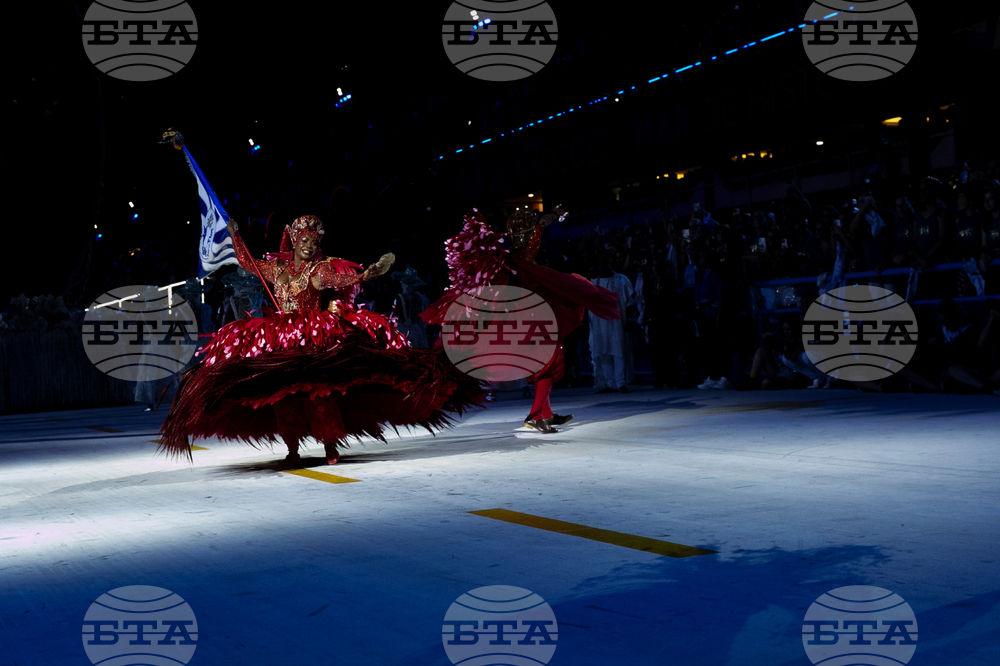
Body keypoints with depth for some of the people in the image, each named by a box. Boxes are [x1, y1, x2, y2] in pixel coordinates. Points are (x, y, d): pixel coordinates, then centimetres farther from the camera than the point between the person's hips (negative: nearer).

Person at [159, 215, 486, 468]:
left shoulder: (321, 269, 0)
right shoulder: (277, 267, 13)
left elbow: (344, 279, -18)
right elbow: (248, 263, 28)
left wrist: (368, 273, -35)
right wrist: (235, 235, 28)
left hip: (314, 337, -4)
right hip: (280, 339, 4)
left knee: (317, 388, -11)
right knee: (281, 389, -2)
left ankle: (330, 445, -2)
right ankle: (292, 450, 3)